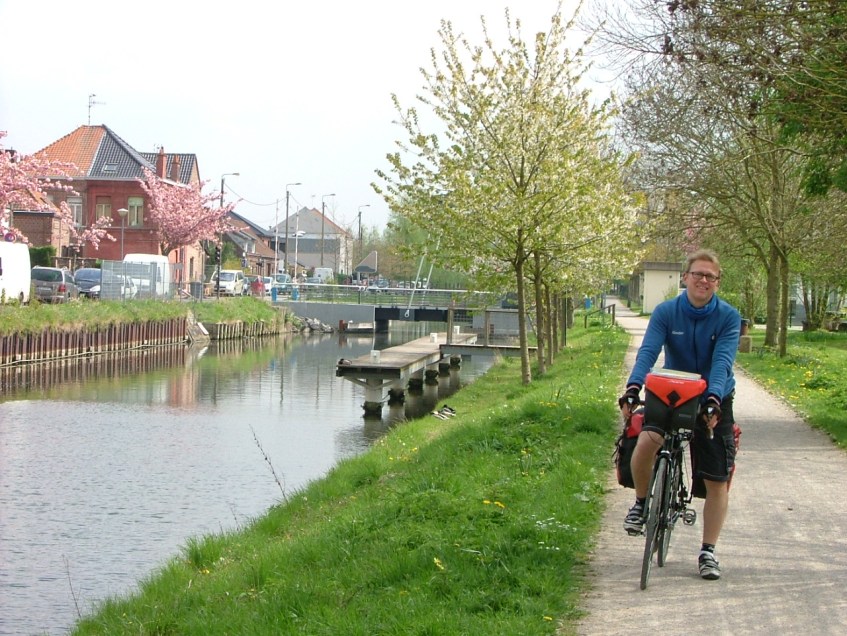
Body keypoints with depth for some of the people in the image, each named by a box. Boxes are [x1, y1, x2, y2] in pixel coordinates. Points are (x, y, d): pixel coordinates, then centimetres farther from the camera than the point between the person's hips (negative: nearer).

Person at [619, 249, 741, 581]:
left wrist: (713, 398, -40)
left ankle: (708, 551, 15)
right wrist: (633, 387, -39)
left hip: (714, 402, 0)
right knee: (645, 443, -30)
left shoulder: (729, 317, -10)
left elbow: (722, 360, -23)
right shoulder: (666, 312, -8)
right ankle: (642, 501, -1)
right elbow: (648, 351, -21)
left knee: (717, 480, 0)